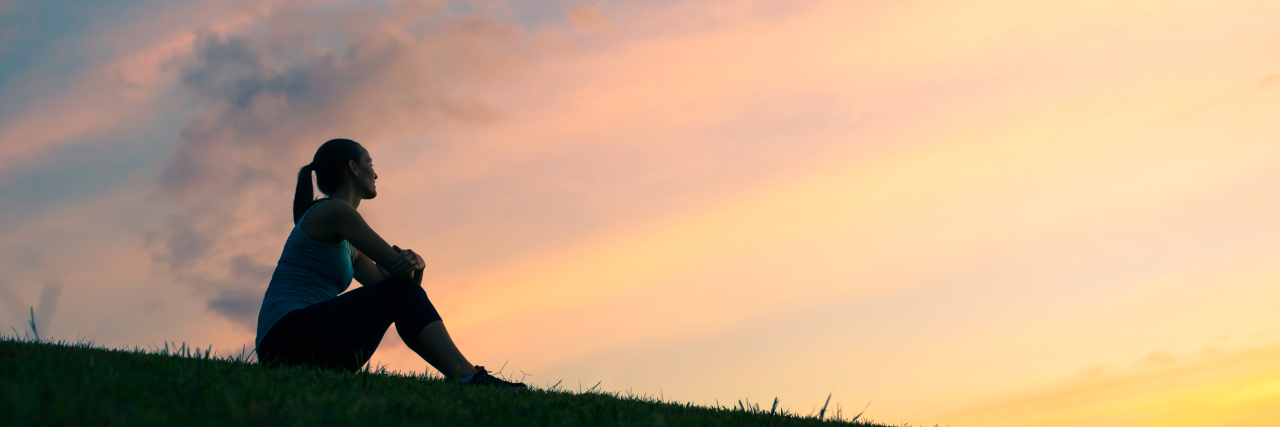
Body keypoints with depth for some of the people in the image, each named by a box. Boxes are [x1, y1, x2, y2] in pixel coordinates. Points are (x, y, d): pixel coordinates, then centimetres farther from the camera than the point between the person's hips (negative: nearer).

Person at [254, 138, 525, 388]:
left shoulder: (349, 249, 26)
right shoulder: (334, 210, -5)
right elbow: (398, 271, -10)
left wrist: (414, 262, -6)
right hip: (289, 333, -10)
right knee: (401, 291, -11)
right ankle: (469, 379, -18)